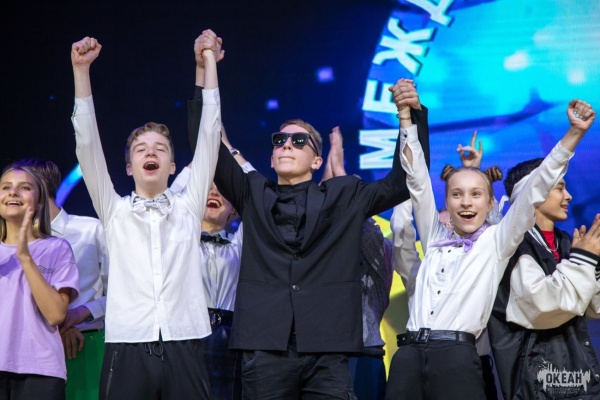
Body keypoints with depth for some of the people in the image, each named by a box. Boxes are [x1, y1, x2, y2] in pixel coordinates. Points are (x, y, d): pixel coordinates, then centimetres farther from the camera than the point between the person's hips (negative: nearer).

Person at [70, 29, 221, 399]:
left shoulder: (188, 208, 15)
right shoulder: (114, 211, 14)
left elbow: (209, 134, 12)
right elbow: (88, 142, 7)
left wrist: (209, 62, 11)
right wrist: (81, 70, 0)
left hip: (184, 348, 0)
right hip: (127, 349, 0)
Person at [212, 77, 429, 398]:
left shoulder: (345, 197, 17)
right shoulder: (253, 194, 18)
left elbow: (404, 180, 14)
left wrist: (410, 115, 5)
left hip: (326, 351, -1)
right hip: (265, 348, 1)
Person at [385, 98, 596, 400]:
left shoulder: (496, 241, 11)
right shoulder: (435, 237, 18)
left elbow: (535, 189, 5)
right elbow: (416, 177, 17)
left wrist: (574, 134, -1)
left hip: (456, 357, -3)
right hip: (408, 354, 3)